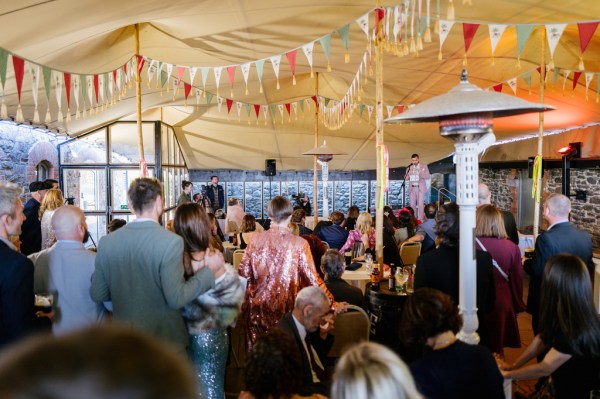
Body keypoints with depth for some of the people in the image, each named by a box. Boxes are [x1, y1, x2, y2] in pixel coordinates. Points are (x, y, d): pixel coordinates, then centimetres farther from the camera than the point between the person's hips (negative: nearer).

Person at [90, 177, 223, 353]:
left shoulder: (106, 242, -6)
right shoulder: (171, 242, -21)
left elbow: (97, 294, 1)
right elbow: (176, 299, -23)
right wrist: (209, 269, -13)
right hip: (164, 340, -4)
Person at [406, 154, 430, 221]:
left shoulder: (424, 166, 7)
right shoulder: (409, 167, 13)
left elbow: (428, 176, 1)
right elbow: (405, 178, 11)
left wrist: (420, 175, -17)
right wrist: (408, 176, -13)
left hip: (420, 188, -2)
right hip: (412, 188, 2)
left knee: (420, 204, -9)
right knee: (412, 204, -1)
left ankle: (420, 219, -6)